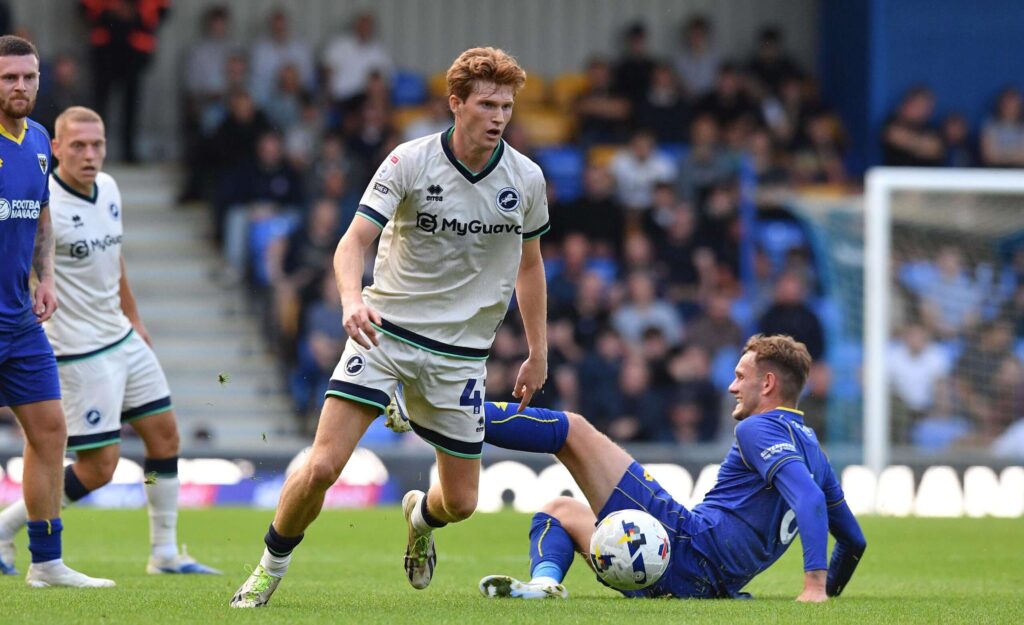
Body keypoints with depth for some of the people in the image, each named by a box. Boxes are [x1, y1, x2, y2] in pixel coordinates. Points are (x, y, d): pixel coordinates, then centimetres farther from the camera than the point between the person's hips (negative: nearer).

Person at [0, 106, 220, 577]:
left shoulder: (108, 189, 4)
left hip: (121, 339, 9)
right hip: (79, 352, -9)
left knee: (164, 433, 11)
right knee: (97, 467, -8)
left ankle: (166, 553, 21)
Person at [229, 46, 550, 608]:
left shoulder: (525, 179, -1)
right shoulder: (409, 162, -11)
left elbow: (528, 263, 15)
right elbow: (354, 241, -17)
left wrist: (538, 352, 16)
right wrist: (352, 298, -37)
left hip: (459, 351, 3)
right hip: (385, 329, -3)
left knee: (460, 501, 3)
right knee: (323, 466, -16)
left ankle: (420, 516, 41)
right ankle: (271, 567, 9)